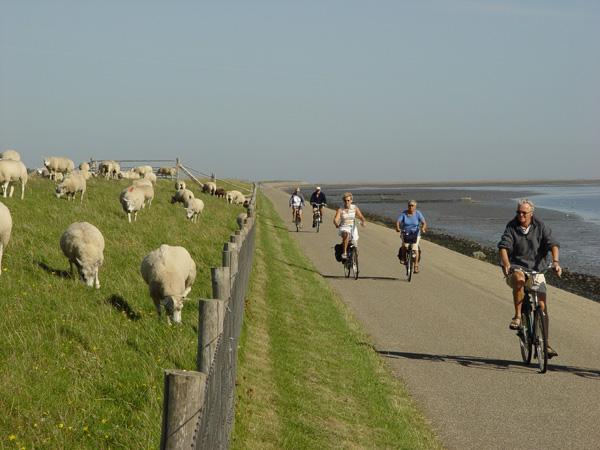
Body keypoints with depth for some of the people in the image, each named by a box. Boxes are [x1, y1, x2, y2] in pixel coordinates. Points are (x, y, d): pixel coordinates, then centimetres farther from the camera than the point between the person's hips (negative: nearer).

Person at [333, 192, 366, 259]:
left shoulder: (355, 208, -2)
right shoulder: (340, 209, -8)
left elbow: (361, 217, -6)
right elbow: (335, 220, -18)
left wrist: (362, 221, -29)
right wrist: (336, 224, -41)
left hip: (353, 228, 3)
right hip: (344, 228, -3)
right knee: (346, 235, -37)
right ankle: (344, 253, -32)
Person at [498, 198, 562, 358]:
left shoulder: (541, 226, -1)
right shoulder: (511, 227, -2)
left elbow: (552, 244, -11)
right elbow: (504, 247, -14)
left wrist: (555, 261, -30)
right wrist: (506, 265, -33)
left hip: (537, 270, 1)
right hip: (516, 267, -1)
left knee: (542, 306, -7)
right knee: (519, 279, -39)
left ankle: (545, 344, -1)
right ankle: (517, 317, -28)